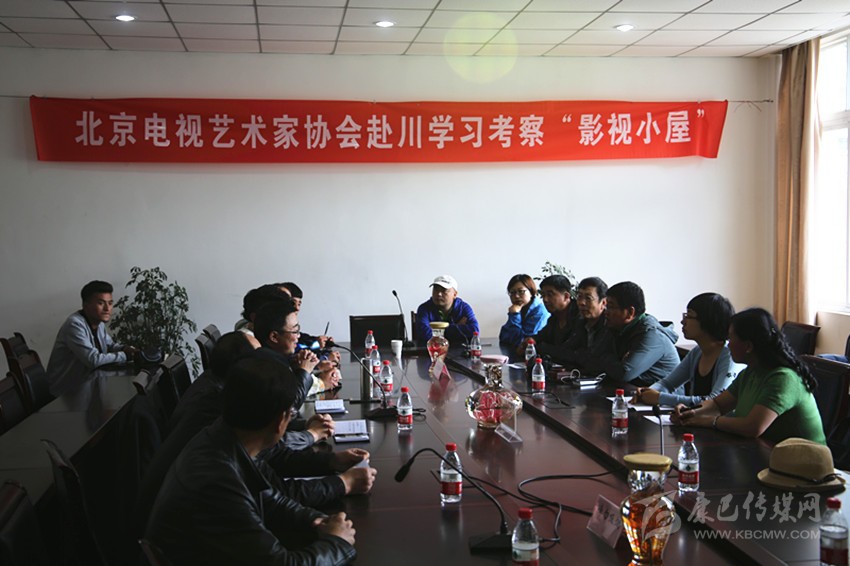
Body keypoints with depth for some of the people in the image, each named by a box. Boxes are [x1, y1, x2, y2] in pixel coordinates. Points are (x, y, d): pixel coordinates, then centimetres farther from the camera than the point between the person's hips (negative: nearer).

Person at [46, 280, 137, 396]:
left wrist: (123, 349, -5)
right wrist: (124, 356, -18)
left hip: (86, 382, 8)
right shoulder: (75, 325, -25)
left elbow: (109, 345, 17)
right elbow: (94, 360, -29)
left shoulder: (99, 321, 2)